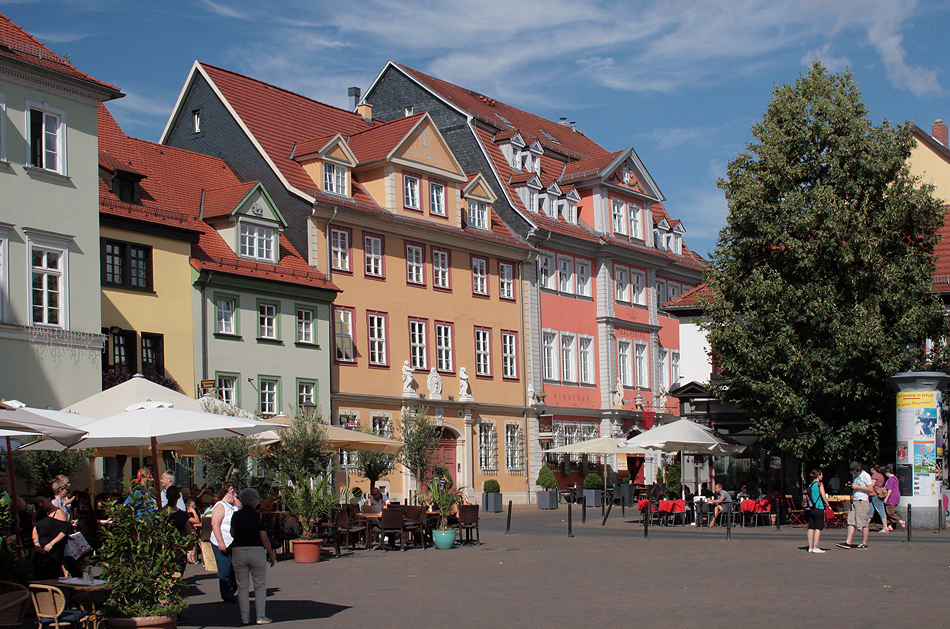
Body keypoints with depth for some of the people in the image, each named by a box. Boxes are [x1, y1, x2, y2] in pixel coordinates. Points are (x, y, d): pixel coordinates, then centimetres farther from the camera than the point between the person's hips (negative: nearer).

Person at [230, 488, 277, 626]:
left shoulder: (236, 516, 1)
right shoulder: (258, 516, -8)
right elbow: (264, 538, -8)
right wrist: (271, 554, 1)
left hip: (238, 551, 3)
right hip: (256, 551, -3)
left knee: (242, 586, 8)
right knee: (260, 585, 6)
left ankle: (245, 617, 8)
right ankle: (260, 616, 3)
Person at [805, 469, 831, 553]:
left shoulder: (810, 485, 13)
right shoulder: (820, 484, -5)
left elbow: (807, 497, 13)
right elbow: (824, 496, -11)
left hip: (810, 509, 6)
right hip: (819, 508, -6)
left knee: (811, 528, 7)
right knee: (818, 528, -5)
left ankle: (810, 547, 8)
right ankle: (815, 547, -10)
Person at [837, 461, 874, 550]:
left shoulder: (865, 476, -7)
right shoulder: (854, 475, 17)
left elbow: (871, 489, -11)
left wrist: (857, 487, -14)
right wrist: (851, 485, 8)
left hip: (862, 501, -8)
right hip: (854, 500, 8)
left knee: (863, 524, -3)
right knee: (851, 522, 1)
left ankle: (864, 544, 5)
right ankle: (848, 542, -1)